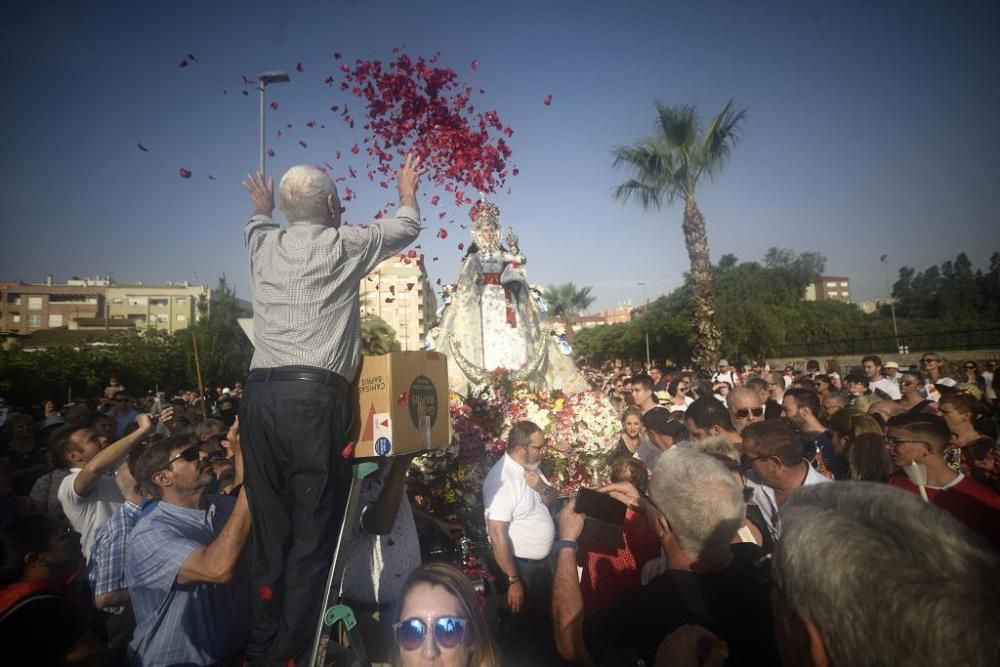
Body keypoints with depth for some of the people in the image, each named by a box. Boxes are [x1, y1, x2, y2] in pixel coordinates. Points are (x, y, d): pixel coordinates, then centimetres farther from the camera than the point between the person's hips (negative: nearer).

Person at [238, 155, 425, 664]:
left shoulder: (263, 244, 15)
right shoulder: (343, 245, 2)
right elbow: (406, 228, 19)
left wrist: (262, 206, 64)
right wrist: (408, 191, 40)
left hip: (258, 394, 6)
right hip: (314, 397, -6)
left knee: (270, 526, 13)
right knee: (313, 530, 2)